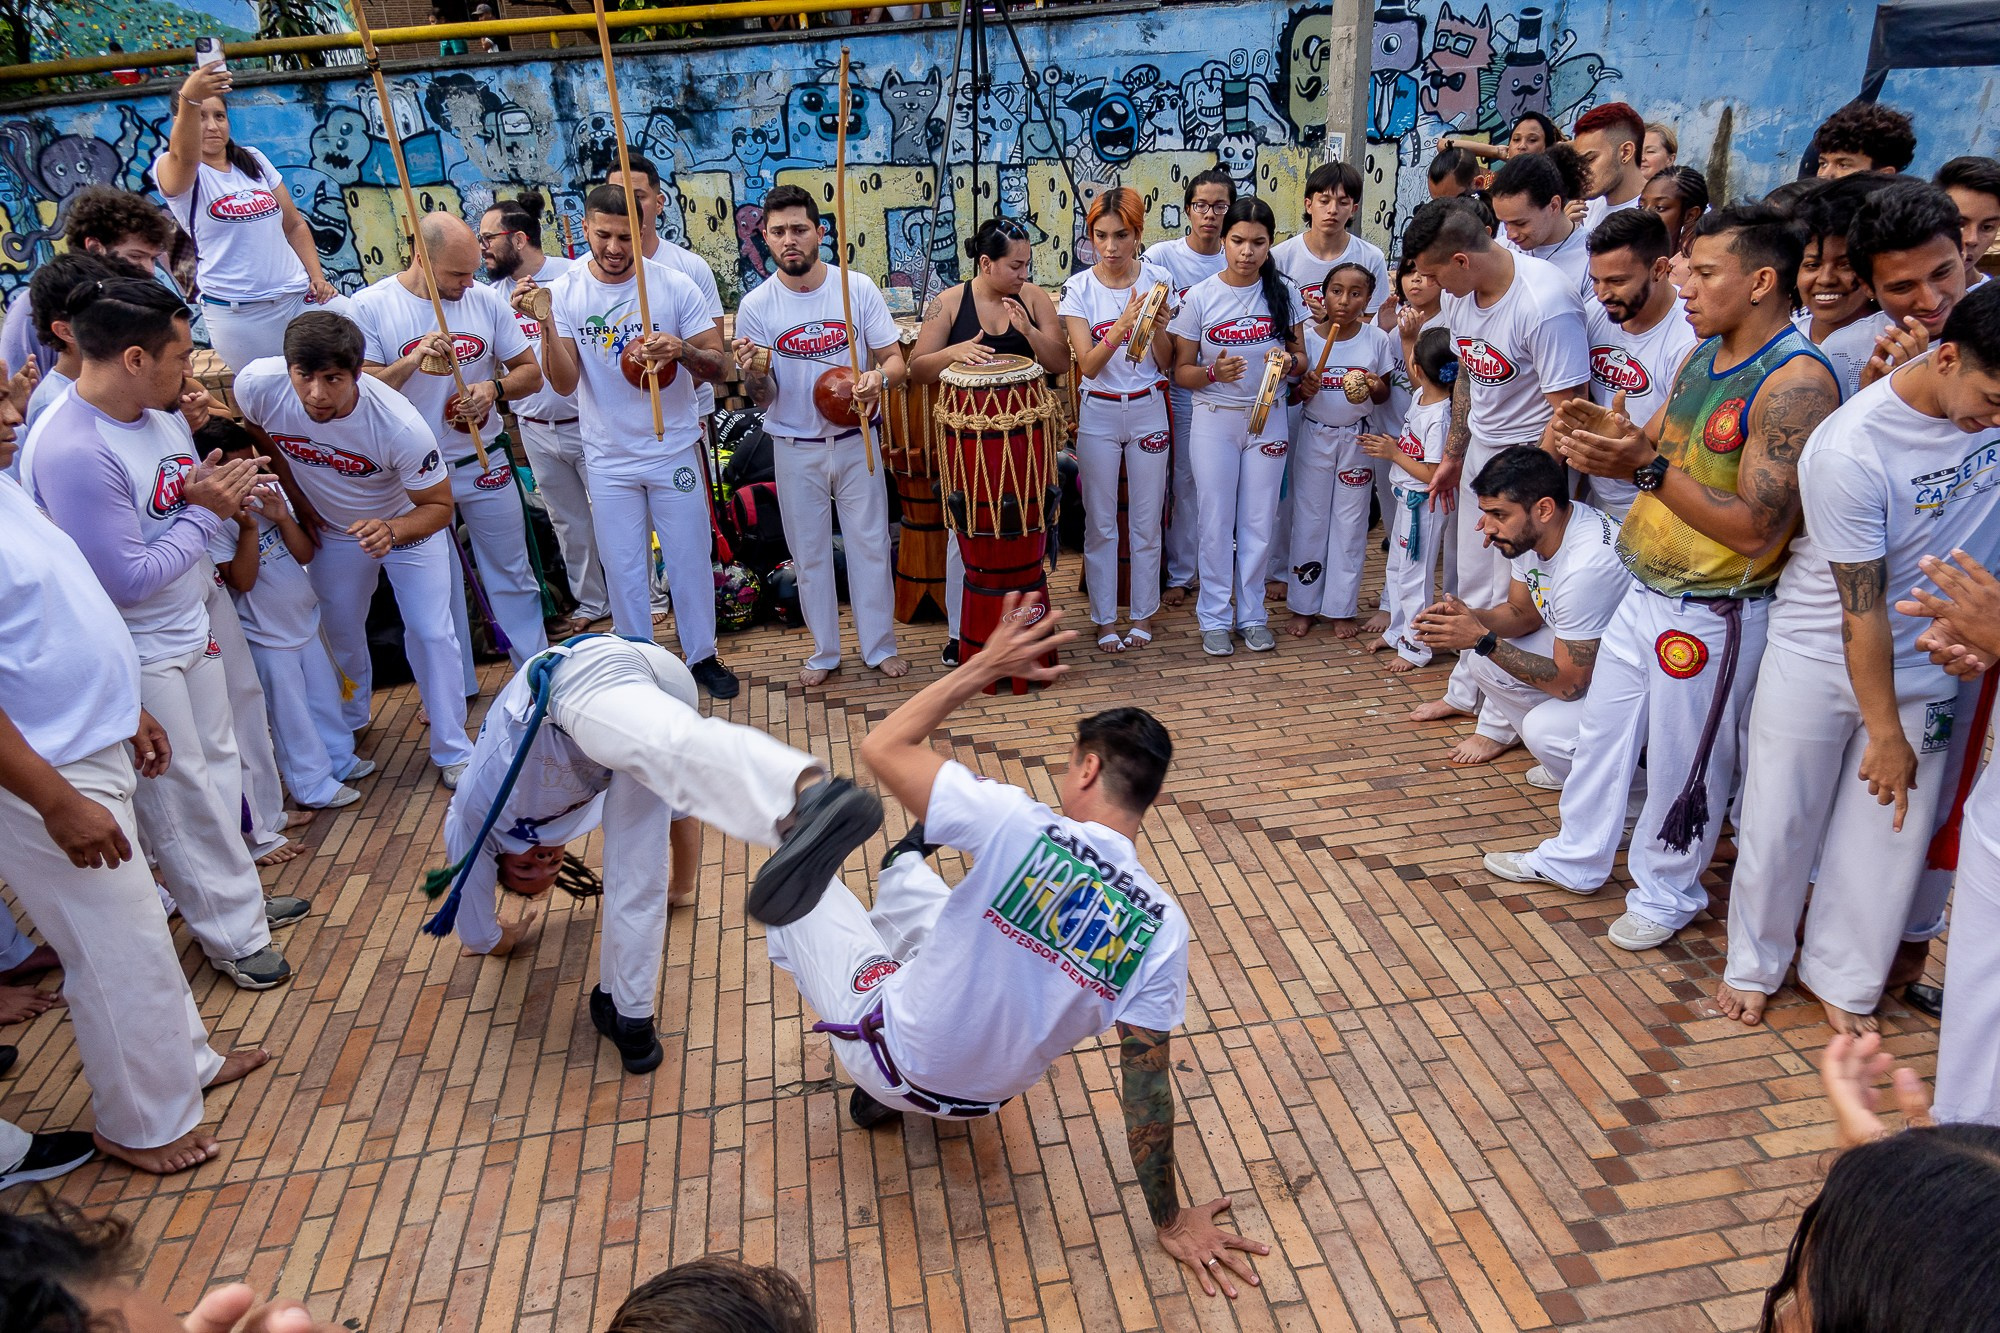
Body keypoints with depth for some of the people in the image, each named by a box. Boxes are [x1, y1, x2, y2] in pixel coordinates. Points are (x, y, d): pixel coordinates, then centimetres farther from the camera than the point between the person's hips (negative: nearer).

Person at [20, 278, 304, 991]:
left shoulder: (160, 413, -2)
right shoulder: (71, 451, -28)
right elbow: (127, 579, -26)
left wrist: (219, 492, -8)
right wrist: (202, 513, -18)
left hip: (188, 629, 8)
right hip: (137, 658, -8)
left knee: (216, 766, 20)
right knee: (182, 795, 7)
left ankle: (239, 899, 38)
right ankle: (233, 934, 23)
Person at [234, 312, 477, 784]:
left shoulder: (401, 427, -39)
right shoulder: (257, 383, -29)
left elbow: (439, 506, -25)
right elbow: (256, 430, -2)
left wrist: (393, 531, -45)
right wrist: (295, 494, -1)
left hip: (407, 522, -3)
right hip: (330, 528, 3)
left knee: (431, 633, -5)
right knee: (338, 633, 17)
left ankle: (452, 751, 9)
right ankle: (347, 726, 42)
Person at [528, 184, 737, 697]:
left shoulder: (674, 285, -8)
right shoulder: (565, 293, -6)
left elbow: (717, 364, -7)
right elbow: (564, 382, -13)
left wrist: (683, 351, -29)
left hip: (674, 451, -1)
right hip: (609, 461, 1)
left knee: (690, 559, 9)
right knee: (623, 570, 10)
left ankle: (702, 656, 26)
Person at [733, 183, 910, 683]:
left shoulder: (857, 288, -6)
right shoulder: (755, 307, -6)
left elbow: (896, 361, -3)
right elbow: (763, 400, -4)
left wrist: (879, 379, -26)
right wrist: (753, 375, -27)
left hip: (855, 442, 0)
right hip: (795, 449, 1)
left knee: (870, 545, 7)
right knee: (809, 553, 10)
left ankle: (881, 646, 22)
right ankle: (824, 651, 25)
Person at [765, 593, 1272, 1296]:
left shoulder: (1021, 825, -29)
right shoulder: (1163, 927, -17)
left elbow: (883, 745, -20)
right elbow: (1149, 1089, -13)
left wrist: (985, 665, -12)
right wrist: (1172, 1222, 0)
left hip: (885, 1046, -4)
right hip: (979, 1094, 5)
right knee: (904, 873, 27)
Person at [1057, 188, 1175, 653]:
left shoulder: (1158, 280, -3)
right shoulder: (1079, 289, -6)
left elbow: (1165, 363, -2)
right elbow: (1088, 365, -15)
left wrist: (1159, 329, -22)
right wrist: (1121, 328, -31)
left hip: (1148, 410, 1)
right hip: (1098, 414, -1)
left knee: (1146, 520, 8)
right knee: (1100, 523, 6)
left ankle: (1142, 614, 23)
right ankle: (1105, 619, 19)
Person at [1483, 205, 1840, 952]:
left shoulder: (1795, 382, -22)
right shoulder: (1702, 357, 6)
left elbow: (1754, 529, -26)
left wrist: (1648, 468, -28)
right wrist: (1608, 436, -10)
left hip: (1712, 615, -8)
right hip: (1648, 590, 8)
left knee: (1683, 762, 8)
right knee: (1603, 729, 19)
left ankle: (1665, 894, 30)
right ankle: (1576, 859, 37)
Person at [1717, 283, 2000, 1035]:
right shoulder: (1849, 450, -25)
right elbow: (1862, 611, -19)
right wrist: (1885, 732, -12)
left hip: (1927, 662, 4)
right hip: (1819, 656, -4)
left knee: (1889, 828, 11)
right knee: (1780, 821, 9)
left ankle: (1843, 978, 30)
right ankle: (1755, 964, 31)